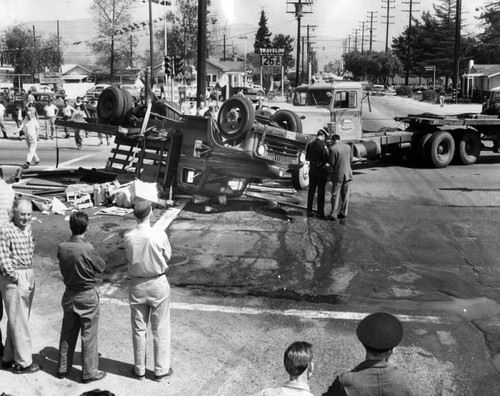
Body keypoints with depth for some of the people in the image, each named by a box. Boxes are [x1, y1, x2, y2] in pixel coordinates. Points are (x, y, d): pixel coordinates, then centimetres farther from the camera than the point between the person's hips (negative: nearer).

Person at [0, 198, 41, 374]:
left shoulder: (28, 228, 9)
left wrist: (30, 278, 11)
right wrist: (17, 278, -17)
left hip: (29, 276, 8)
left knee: (17, 320, 16)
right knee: (18, 321, 0)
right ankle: (23, 362, 9)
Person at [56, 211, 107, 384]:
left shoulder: (62, 248, -9)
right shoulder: (87, 249, -24)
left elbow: (63, 269, 5)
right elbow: (101, 267, -9)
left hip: (69, 295, 5)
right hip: (87, 296, -5)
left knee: (67, 333, 18)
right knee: (89, 335, 7)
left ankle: (63, 368, 30)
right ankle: (89, 372, 16)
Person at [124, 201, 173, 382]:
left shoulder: (128, 237, -12)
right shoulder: (160, 236, -19)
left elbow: (130, 258, 1)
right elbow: (167, 257, -4)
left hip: (137, 285, 2)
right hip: (158, 284, -2)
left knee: (139, 329, 16)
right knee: (160, 330, 12)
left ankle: (140, 369, 27)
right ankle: (161, 370, 21)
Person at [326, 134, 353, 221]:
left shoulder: (332, 149, -15)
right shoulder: (348, 147, 3)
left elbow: (331, 163, -14)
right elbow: (351, 159, 11)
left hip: (338, 174, -4)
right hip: (347, 173, 4)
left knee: (336, 195, 3)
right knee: (345, 194, 11)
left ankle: (333, 214, 5)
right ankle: (343, 213, 16)